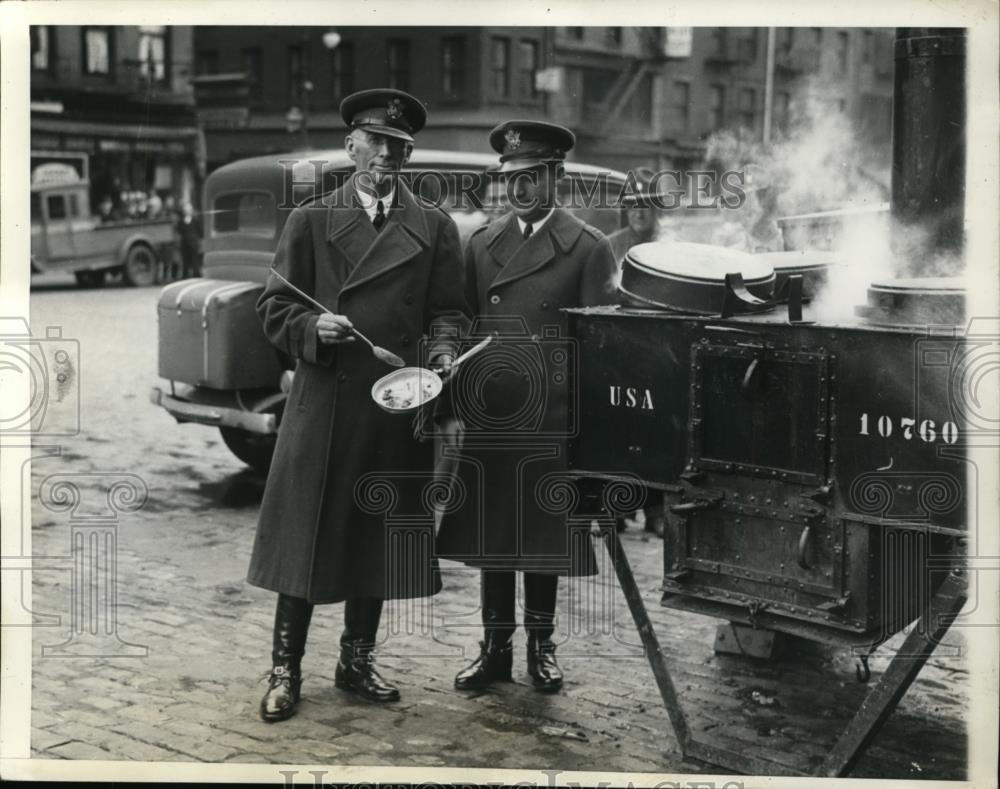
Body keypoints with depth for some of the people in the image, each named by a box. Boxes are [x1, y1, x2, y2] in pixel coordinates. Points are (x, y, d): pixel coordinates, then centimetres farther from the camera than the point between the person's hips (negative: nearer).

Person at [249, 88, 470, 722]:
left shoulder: (435, 228, 11)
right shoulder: (311, 221, 7)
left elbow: (448, 312, 10)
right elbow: (276, 308, 6)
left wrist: (442, 350, -10)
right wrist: (314, 328, -14)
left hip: (399, 407, 2)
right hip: (323, 406, -2)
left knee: (380, 537, 10)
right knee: (306, 536, 1)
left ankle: (358, 660, 26)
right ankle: (286, 670, 14)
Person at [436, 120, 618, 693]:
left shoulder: (589, 248, 1)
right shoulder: (481, 243, 12)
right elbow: (462, 324, 14)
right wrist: (459, 397, 2)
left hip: (551, 420, -3)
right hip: (487, 416, 3)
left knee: (545, 535, 7)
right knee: (489, 536, 8)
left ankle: (542, 646, 22)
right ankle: (496, 648, 21)